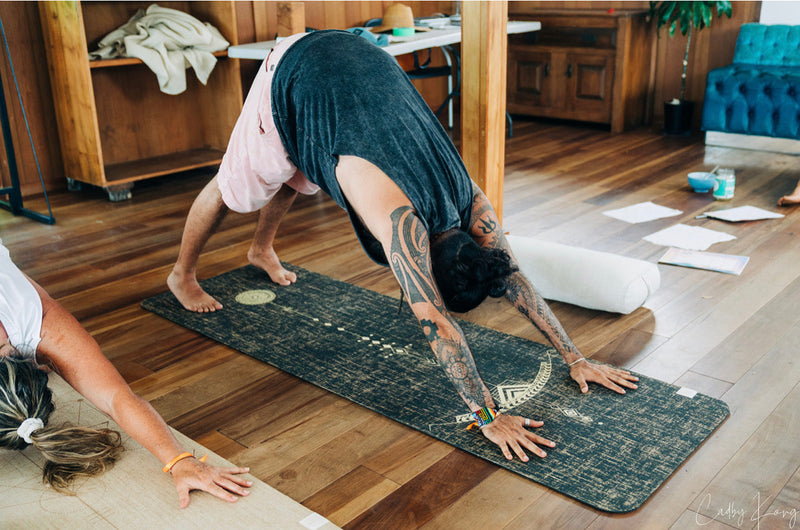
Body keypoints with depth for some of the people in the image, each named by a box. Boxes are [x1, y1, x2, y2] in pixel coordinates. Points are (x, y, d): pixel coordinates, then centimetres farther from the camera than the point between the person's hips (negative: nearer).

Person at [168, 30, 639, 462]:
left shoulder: (472, 204, -20)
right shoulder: (402, 220, -38)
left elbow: (515, 278, -13)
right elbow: (436, 323, -41)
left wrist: (575, 358, -13)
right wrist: (489, 416, -41)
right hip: (294, 76, -5)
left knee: (294, 175, 29)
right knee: (236, 186, 12)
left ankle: (262, 250, 58)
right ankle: (183, 275, 38)